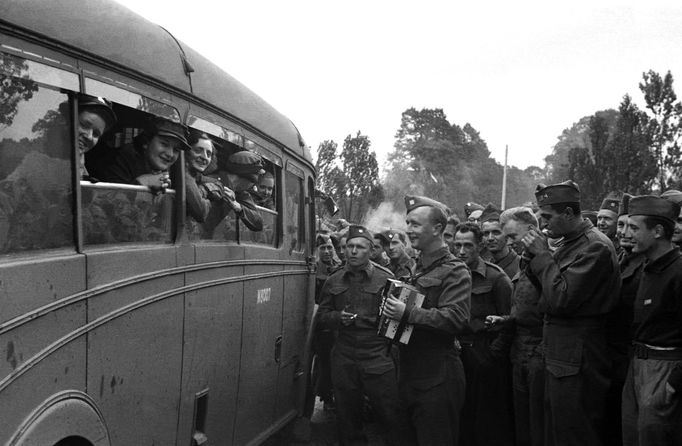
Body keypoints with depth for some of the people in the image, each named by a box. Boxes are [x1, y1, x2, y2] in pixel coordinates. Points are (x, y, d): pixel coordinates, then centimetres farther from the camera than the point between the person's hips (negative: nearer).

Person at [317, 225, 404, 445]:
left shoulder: (386, 279, -1)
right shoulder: (333, 281, 9)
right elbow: (322, 315, 12)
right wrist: (338, 317, -6)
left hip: (378, 357, -3)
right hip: (344, 359, 3)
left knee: (390, 414, 1)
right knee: (347, 416, 14)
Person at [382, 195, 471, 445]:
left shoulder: (455, 271, -11)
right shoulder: (416, 269, 15)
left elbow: (456, 319, -24)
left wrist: (407, 314, -26)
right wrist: (392, 311, 9)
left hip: (438, 380, -8)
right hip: (410, 375, 8)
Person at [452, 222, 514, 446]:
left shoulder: (496, 278, -7)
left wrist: (493, 354, -13)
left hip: (486, 358, -4)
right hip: (457, 353, 5)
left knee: (489, 418, 4)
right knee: (461, 417, 11)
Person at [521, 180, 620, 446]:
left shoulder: (595, 247, -18)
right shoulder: (567, 243, 11)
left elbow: (562, 298, -23)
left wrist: (543, 255, -16)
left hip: (577, 360, -9)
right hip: (558, 356, 9)